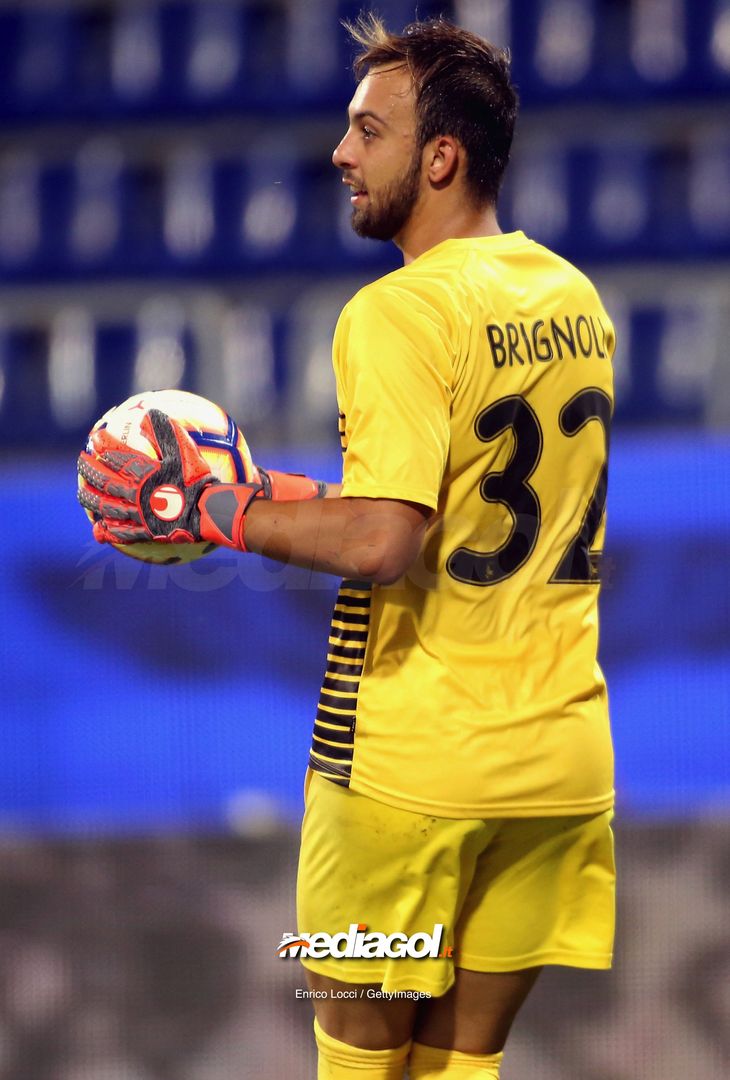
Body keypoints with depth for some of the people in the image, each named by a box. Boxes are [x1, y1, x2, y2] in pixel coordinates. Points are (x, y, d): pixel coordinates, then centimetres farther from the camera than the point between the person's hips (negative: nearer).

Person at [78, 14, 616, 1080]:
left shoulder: (400, 312, -15)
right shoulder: (574, 299, 8)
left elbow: (380, 542, -24)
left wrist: (209, 507, -13)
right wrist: (295, 493, 20)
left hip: (412, 761, -6)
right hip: (560, 760, 7)